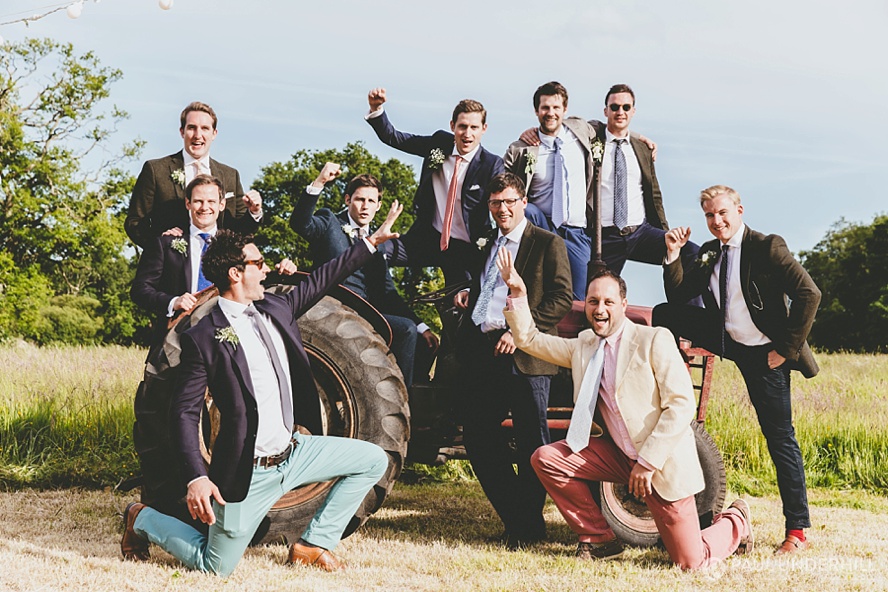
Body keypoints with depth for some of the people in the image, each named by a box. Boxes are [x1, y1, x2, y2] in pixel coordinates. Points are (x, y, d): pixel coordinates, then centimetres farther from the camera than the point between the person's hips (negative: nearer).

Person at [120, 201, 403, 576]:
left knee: (373, 461, 5)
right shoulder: (204, 338, -15)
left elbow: (322, 279, 17)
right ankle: (143, 520, 25)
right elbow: (184, 412, -15)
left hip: (293, 452, 7)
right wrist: (196, 477, -23)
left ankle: (313, 544, 11)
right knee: (214, 567, -1)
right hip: (247, 472, -7)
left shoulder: (274, 310, 6)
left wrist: (372, 241, 16)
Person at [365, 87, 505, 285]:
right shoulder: (440, 143, -1)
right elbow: (393, 138, 4)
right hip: (428, 237, 3)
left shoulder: (492, 165, -12)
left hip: (464, 249, -3)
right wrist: (376, 109, -14)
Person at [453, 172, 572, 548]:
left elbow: (561, 299, -7)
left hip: (524, 354, -7)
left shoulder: (547, 244, 2)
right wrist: (467, 297, 11)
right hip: (484, 353, 7)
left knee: (531, 442, -3)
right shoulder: (487, 248, 23)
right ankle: (514, 518, 15)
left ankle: (529, 526, 10)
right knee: (479, 438, 5)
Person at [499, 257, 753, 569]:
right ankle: (600, 540, 7)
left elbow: (682, 405, -17)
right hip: (619, 454, 6)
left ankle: (735, 522, 27)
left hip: (662, 461, -6)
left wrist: (648, 462, -20)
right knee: (545, 458, -9)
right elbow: (529, 339, 13)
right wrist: (518, 293, -3)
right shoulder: (582, 345, 6)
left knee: (690, 563, -9)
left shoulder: (654, 340, -12)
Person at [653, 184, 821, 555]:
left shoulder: (766, 248, -15)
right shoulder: (709, 254, 5)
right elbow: (677, 295, 4)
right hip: (727, 340, 6)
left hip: (763, 354, -6)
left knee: (780, 439, -3)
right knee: (663, 316, -2)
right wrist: (673, 254, -10)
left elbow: (809, 294, -21)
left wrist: (786, 349, -20)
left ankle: (797, 530, 4)